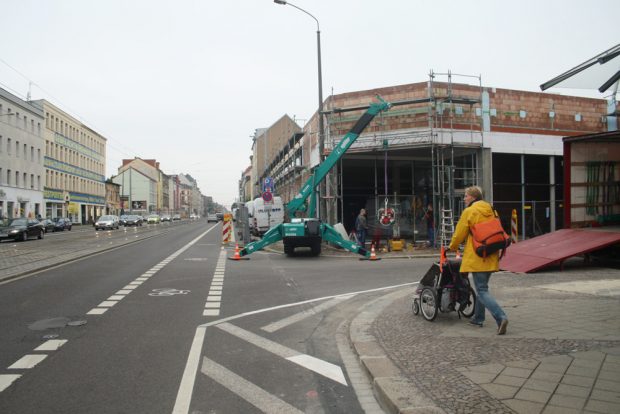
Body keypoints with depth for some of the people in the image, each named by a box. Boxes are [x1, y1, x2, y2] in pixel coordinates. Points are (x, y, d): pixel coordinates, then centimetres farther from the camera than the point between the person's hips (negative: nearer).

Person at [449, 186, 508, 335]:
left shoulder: (469, 212, -9)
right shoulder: (491, 210, 12)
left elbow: (459, 234, -4)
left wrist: (452, 247, 12)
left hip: (477, 257, -7)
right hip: (491, 257, 8)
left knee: (482, 290, -6)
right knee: (482, 287, 19)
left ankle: (501, 317, -21)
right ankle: (478, 318, 27)